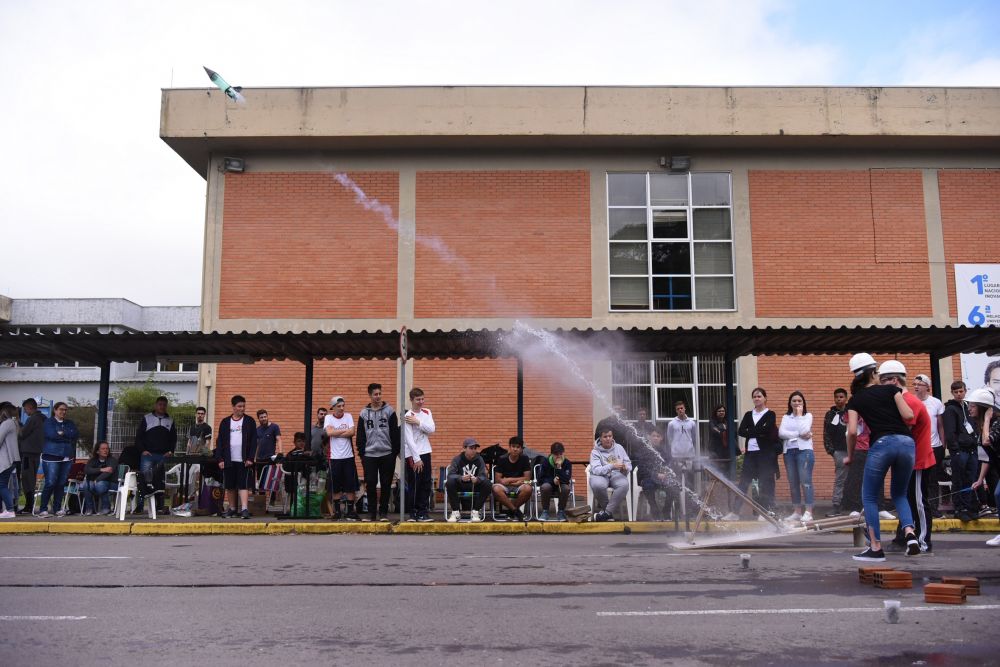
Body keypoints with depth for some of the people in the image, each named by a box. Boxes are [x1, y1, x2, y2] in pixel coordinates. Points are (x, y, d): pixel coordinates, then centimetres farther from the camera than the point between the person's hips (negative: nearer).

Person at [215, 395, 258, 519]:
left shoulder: (249, 421, 4)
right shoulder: (225, 422, 9)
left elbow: (253, 441, 0)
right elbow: (219, 441, 8)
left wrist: (250, 458, -8)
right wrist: (220, 459, -1)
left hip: (244, 460, -2)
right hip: (229, 460, 3)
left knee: (243, 485, -8)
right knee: (230, 486, 8)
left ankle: (244, 509, -12)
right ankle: (232, 509, 19)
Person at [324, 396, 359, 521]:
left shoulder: (348, 416, 4)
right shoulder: (328, 418, 1)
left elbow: (352, 432, -9)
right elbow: (329, 432, -16)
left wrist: (336, 433, -10)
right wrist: (345, 431, -8)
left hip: (348, 456, 1)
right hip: (335, 457, -1)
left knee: (351, 486, 3)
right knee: (335, 487, 5)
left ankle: (350, 511, 12)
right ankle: (337, 512, 16)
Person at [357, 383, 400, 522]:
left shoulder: (389, 411, 2)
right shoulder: (364, 414, 7)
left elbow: (395, 433, 0)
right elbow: (360, 436, 9)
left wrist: (396, 452, -4)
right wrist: (361, 453, 3)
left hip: (387, 454, -1)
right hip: (369, 455, 1)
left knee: (386, 484, 4)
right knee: (370, 484, 1)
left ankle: (383, 512, 13)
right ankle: (371, 513, 11)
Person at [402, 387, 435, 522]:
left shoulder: (427, 412, 9)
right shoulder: (408, 417, -10)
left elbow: (431, 429, -5)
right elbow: (409, 439, -15)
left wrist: (418, 422, -17)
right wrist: (416, 459, -17)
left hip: (425, 452, 6)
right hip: (412, 454, -6)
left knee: (426, 484, 7)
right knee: (414, 485, -2)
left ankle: (423, 511, 13)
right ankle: (413, 513, 6)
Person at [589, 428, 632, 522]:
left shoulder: (619, 448, 8)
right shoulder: (595, 452, -3)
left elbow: (628, 464, 8)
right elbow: (595, 469, -18)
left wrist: (625, 468, -18)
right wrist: (612, 466, -32)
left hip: (616, 474, 2)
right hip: (601, 475, -2)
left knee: (624, 484, -33)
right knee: (598, 485, -38)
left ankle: (607, 512, -22)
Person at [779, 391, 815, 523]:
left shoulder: (808, 415, 6)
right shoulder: (786, 417, 14)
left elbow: (804, 430, -11)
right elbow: (781, 433, -2)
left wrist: (799, 414, -4)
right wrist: (799, 435, -10)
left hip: (804, 450, -4)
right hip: (789, 451, 4)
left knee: (805, 481, -11)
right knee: (793, 483, 5)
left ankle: (808, 512, -10)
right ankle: (797, 512, 11)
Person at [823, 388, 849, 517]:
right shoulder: (830, 414, 8)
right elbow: (826, 434, 6)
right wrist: (831, 450, -3)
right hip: (840, 451, 0)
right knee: (840, 479, -1)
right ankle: (837, 506, 0)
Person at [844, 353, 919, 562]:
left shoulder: (855, 399, 13)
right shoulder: (890, 389, 14)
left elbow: (852, 431, 3)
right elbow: (908, 415, 3)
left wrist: (849, 456, 17)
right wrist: (901, 398, 24)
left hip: (882, 444, -2)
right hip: (906, 443, 3)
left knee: (870, 497, 11)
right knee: (899, 493, 22)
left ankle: (876, 548, 6)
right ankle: (910, 534, -1)